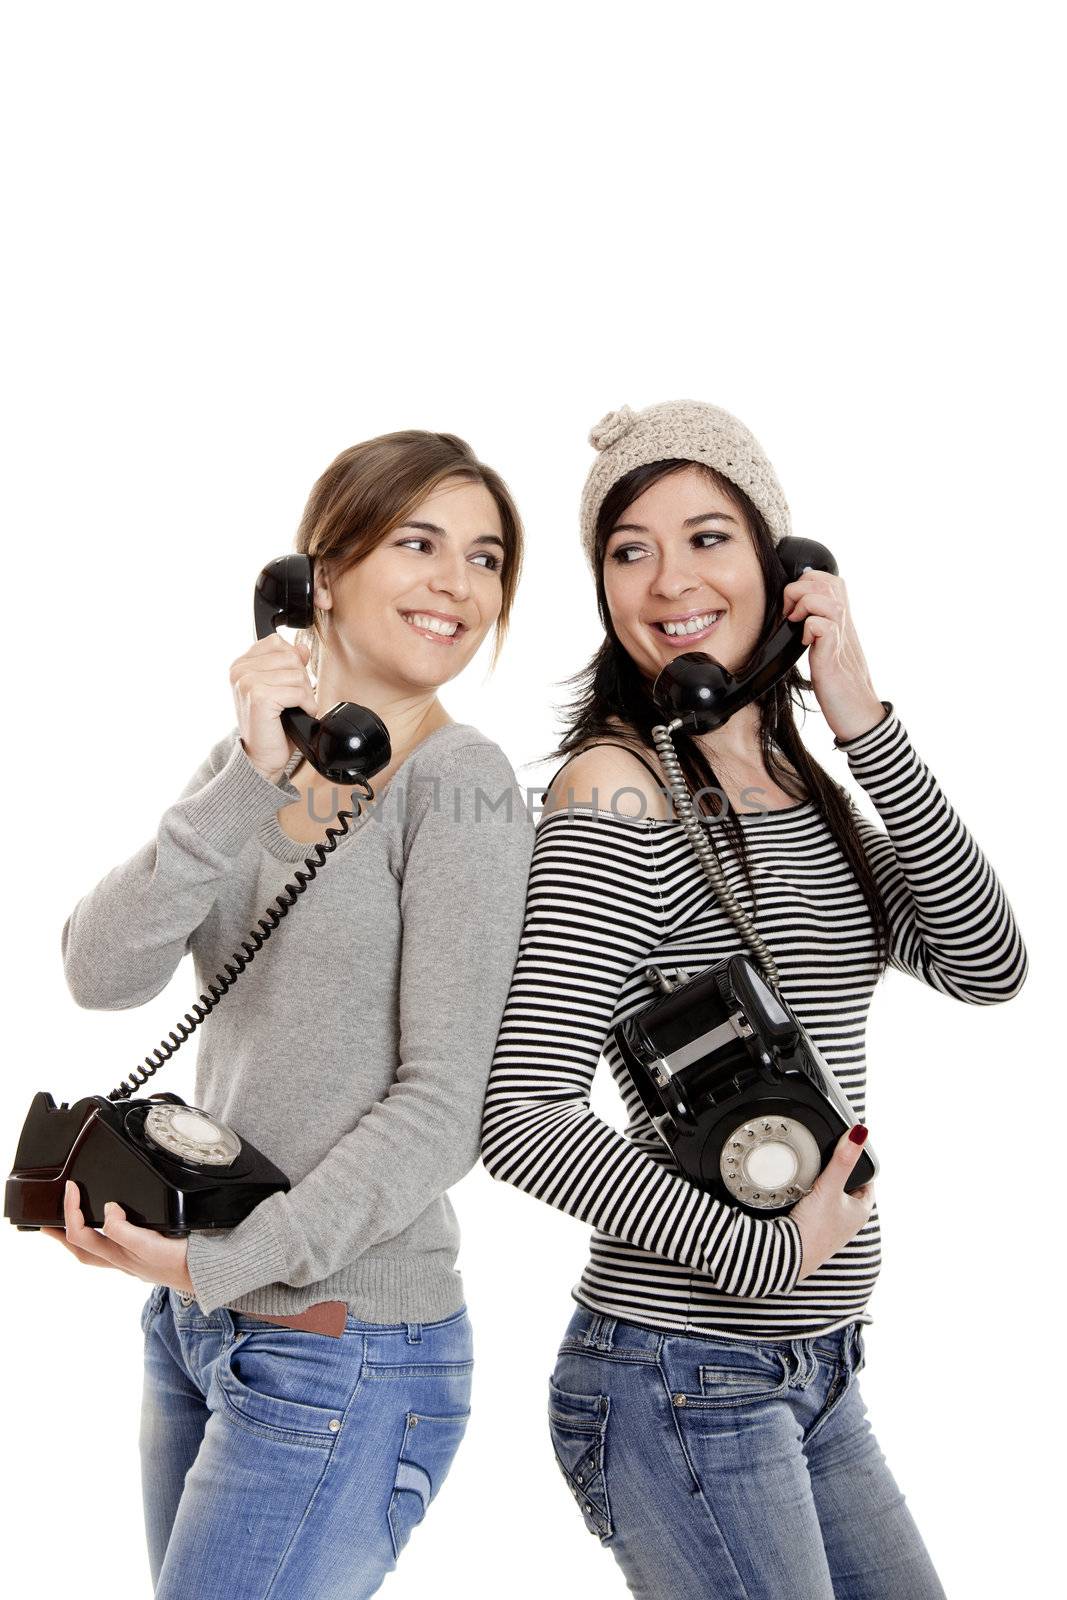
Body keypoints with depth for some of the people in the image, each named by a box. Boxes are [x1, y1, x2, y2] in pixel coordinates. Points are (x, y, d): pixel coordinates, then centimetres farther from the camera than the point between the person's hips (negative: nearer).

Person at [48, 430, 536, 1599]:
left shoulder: (459, 785, -13)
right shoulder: (248, 763, 5)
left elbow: (446, 1107, -16)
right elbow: (100, 973, -11)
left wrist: (221, 1261, -18)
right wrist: (251, 780, -22)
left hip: (341, 1352, -6)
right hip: (194, 1326, 6)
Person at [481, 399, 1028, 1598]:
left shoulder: (800, 787, 8)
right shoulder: (619, 791, -16)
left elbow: (988, 967, -3)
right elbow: (518, 1114, -22)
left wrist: (864, 723, -10)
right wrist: (768, 1250, -17)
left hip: (814, 1374, 8)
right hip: (681, 1390, -8)